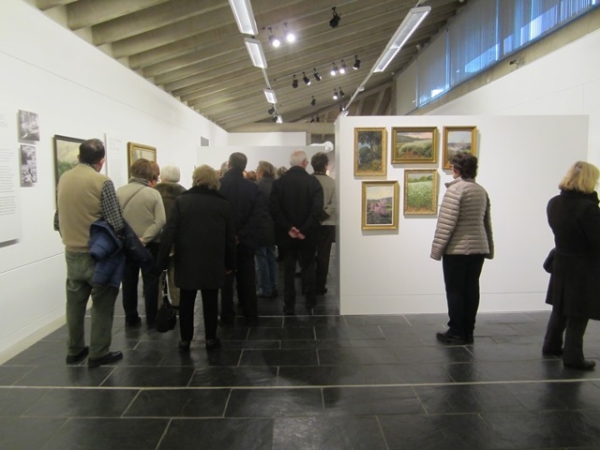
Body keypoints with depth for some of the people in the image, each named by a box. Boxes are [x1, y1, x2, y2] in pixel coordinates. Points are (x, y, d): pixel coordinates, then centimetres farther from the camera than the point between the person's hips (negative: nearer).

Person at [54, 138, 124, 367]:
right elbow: (116, 224, -17)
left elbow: (58, 220, 9)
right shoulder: (102, 182, -15)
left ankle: (74, 350, 27)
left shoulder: (63, 179, 3)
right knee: (102, 305, 6)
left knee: (75, 303, 16)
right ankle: (98, 353, 12)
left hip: (71, 253, 6)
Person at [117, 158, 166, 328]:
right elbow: (160, 221, -18)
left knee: (129, 282, 14)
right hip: (149, 245, -2)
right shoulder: (154, 193, -11)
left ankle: (131, 318, 23)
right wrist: (145, 238, -16)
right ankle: (151, 319, 14)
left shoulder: (119, 192, -4)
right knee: (151, 282, 8)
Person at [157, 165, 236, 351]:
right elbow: (230, 237, 3)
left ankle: (185, 339, 16)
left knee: (186, 300, 10)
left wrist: (162, 259, -4)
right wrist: (230, 263, 10)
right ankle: (210, 338, 14)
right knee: (210, 300, 8)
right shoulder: (223, 203, 2)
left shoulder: (181, 201, -3)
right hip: (213, 261, 1)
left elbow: (169, 232, -8)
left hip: (187, 260, 0)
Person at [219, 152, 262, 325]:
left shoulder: (218, 185, -9)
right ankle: (251, 315, 18)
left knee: (226, 279, 10)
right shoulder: (253, 187, -5)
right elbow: (256, 215, -11)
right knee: (248, 279, 12)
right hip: (246, 240, 1)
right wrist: (241, 235, -12)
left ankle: (227, 316, 16)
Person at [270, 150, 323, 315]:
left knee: (289, 269, 10)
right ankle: (310, 300, 24)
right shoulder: (313, 182, -6)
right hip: (307, 233, -1)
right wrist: (305, 229, -15)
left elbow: (273, 208, -13)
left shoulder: (279, 182, -2)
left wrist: (287, 227, -12)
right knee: (308, 266, 17)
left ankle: (289, 305, 13)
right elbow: (317, 208, -18)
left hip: (286, 233, 1)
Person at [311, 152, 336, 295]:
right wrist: (321, 216, -13)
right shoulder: (331, 181, -8)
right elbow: (334, 204, -15)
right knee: (323, 256, 8)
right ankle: (320, 287, 12)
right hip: (326, 224, -1)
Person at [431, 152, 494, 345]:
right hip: (478, 248, 7)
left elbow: (446, 222, -17)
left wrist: (437, 248, -13)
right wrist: (489, 247, 22)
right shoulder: (482, 191, 11)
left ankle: (456, 332, 7)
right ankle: (468, 332, 17)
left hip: (457, 249, -7)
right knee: (471, 289, 10)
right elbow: (487, 222, 16)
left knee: (455, 290, 1)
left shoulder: (455, 189, -12)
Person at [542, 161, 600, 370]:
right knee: (578, 314, 5)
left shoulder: (554, 203, 1)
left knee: (560, 308, 21)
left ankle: (551, 345, 33)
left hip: (561, 263, 7)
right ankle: (572, 356, 13)